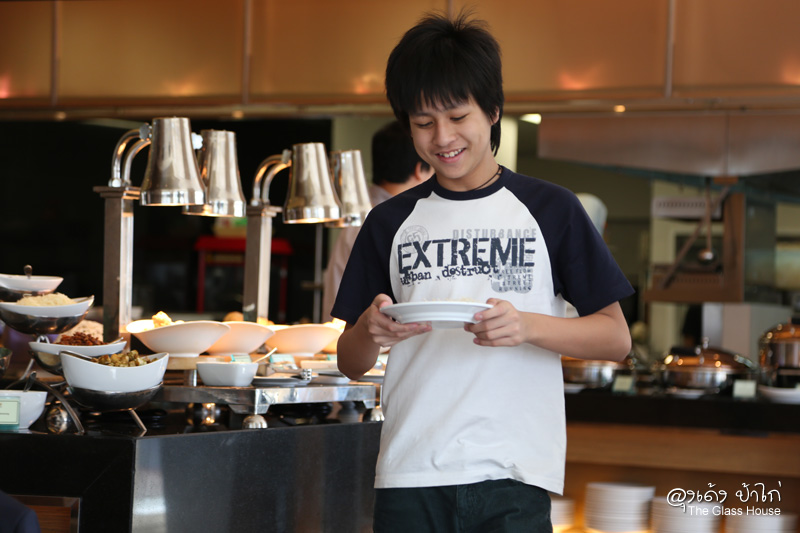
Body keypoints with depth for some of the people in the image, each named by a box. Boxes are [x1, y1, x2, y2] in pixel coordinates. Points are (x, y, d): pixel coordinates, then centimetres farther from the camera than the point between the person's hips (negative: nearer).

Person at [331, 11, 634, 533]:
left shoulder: (551, 210, 5)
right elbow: (352, 364, 14)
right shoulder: (391, 222, 13)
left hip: (513, 475, -2)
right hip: (410, 474, 2)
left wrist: (527, 326, -14)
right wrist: (369, 331, -9)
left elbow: (616, 338, 3)